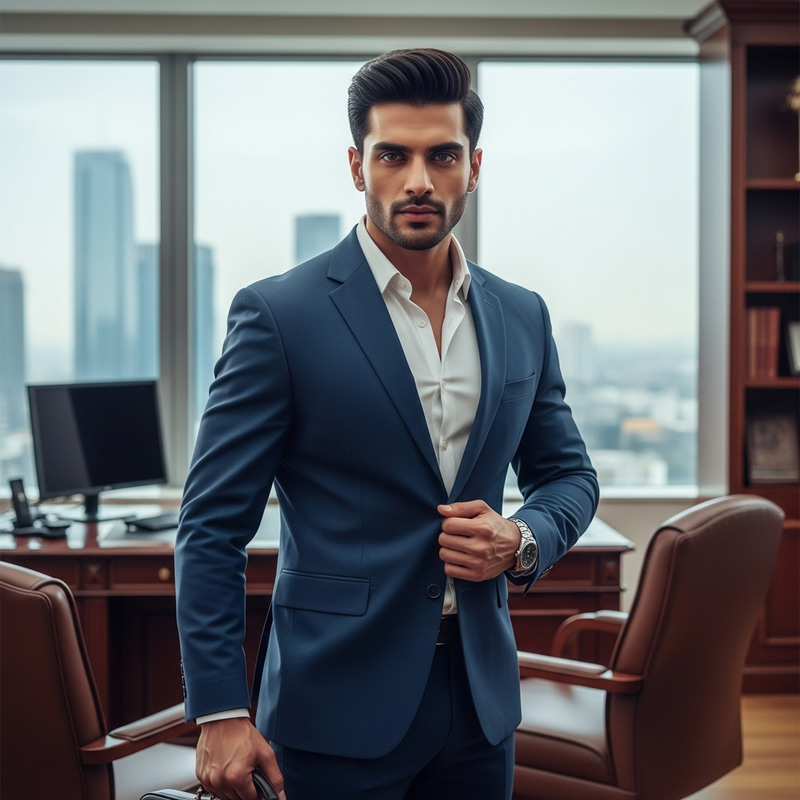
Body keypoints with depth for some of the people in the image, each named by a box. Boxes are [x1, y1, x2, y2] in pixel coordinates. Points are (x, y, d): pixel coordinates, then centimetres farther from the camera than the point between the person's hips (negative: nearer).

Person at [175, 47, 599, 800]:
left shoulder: (522, 316, 5)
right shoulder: (278, 314, -10)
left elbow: (568, 473, 16)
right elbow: (212, 524, -9)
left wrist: (523, 540, -7)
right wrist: (220, 713, -13)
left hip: (479, 697, 5)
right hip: (339, 708, -4)